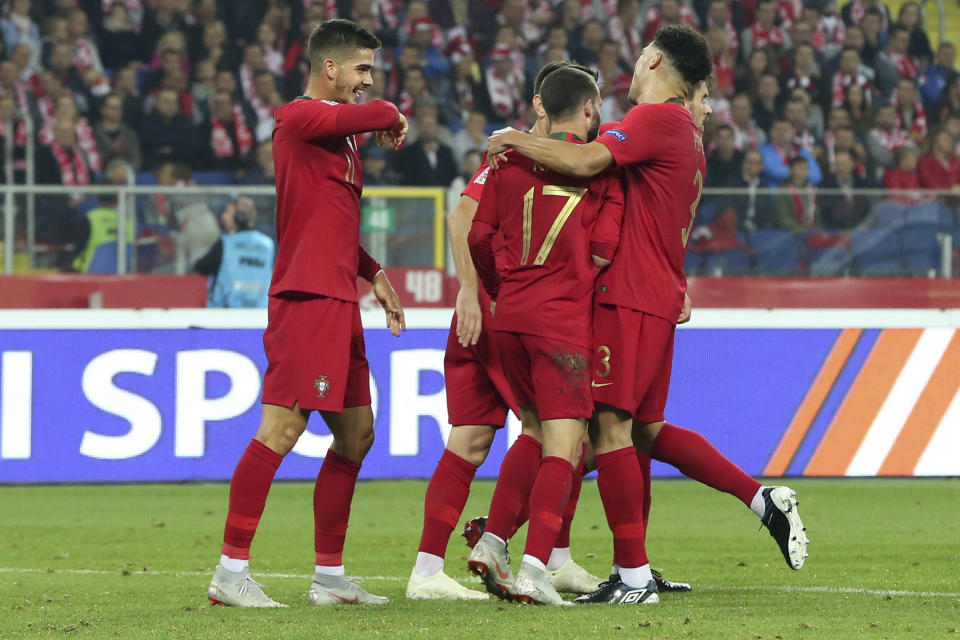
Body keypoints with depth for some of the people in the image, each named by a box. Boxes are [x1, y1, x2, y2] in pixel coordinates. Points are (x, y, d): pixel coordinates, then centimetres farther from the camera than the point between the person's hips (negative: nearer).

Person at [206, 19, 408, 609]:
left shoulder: (339, 132, 22)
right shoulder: (302, 118, -8)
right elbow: (379, 114, -24)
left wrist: (373, 274, 24)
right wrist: (394, 119, -2)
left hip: (337, 302, 10)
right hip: (307, 299, -10)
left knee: (356, 435, 13)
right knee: (282, 428, -14)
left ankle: (330, 576, 18)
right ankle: (232, 571, -14)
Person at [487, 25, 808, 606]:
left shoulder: (656, 118, -11)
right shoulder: (689, 135, 20)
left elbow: (585, 162, -21)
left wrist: (516, 140, -9)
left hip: (632, 296, -10)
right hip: (660, 296, 10)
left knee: (611, 427, -9)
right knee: (646, 429, 15)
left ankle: (634, 577, -10)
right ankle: (763, 498, 13)